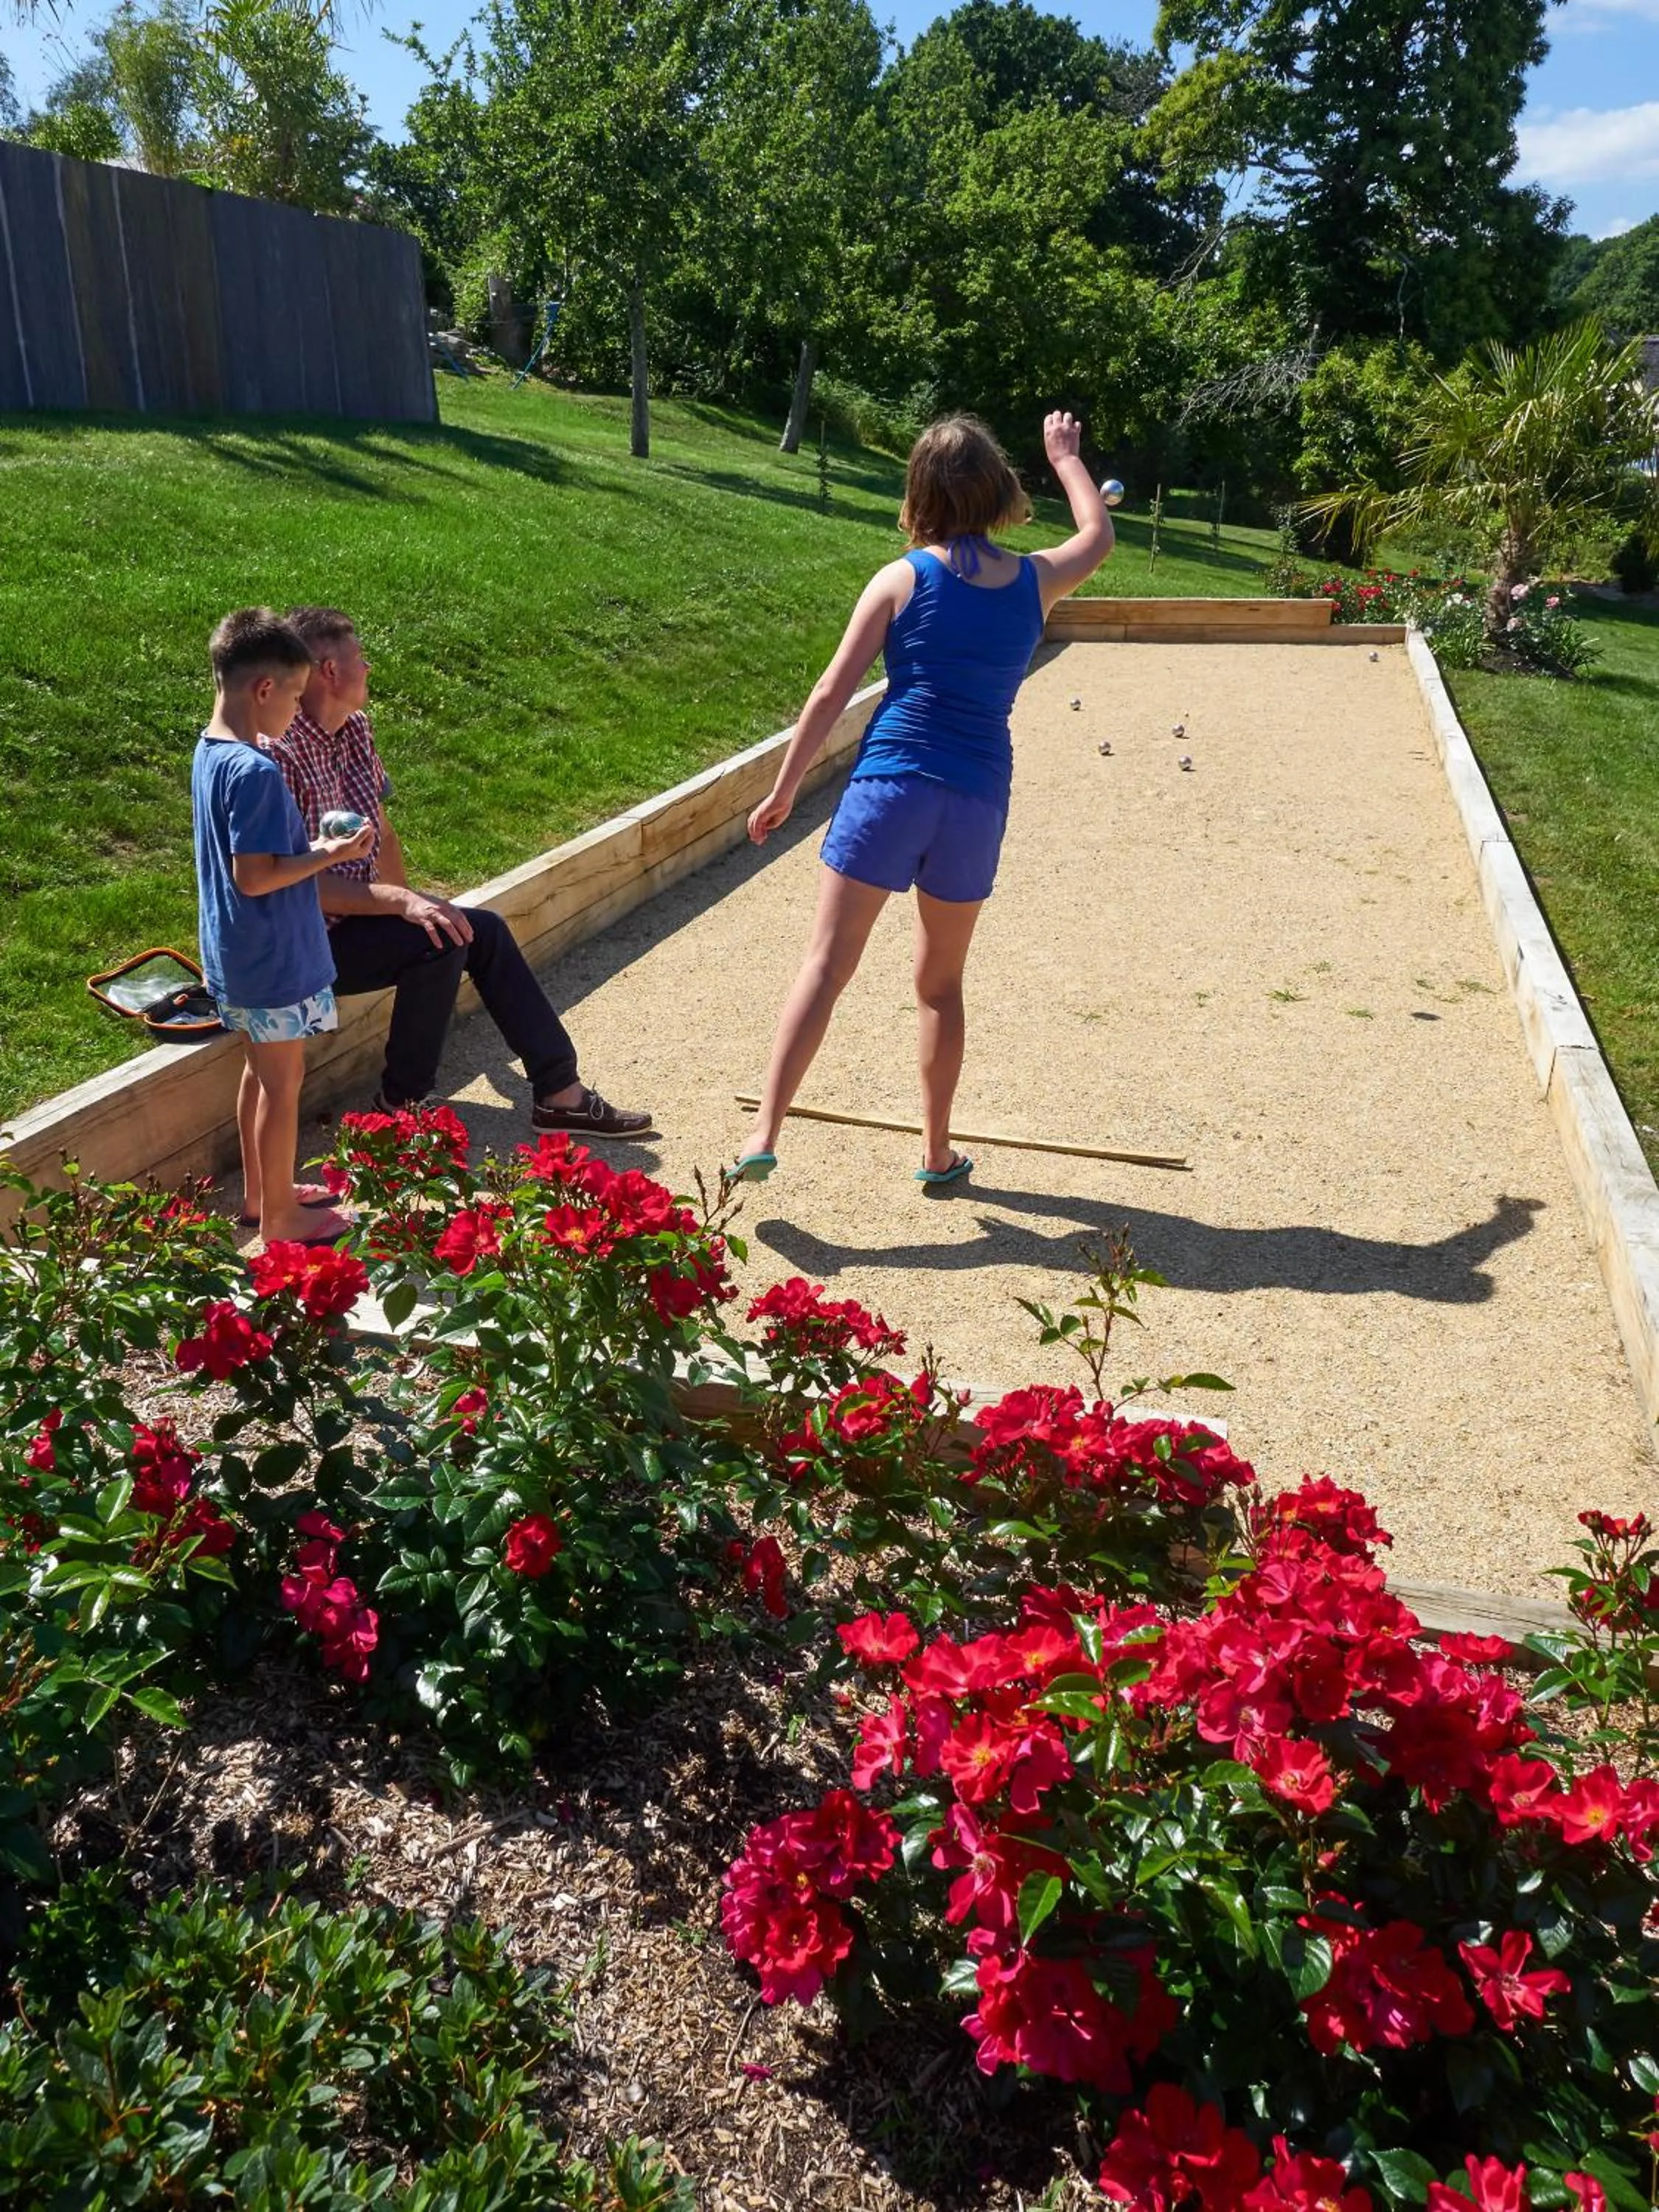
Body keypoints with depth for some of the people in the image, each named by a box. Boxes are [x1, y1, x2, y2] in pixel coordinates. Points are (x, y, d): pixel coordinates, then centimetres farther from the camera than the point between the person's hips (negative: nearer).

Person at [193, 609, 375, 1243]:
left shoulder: (208, 752, 5)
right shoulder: (256, 772, -25)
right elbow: (254, 877, -26)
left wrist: (308, 848, 10)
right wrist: (328, 856, -17)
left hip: (233, 955, 9)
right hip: (274, 960, -9)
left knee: (260, 1071, 22)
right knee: (284, 1084, 5)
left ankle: (260, 1192, 36)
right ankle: (279, 1219, 18)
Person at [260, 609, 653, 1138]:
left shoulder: (354, 728, 5)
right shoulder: (277, 754, -23)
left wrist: (412, 904, 10)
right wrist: (400, 903, -28)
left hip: (356, 911, 9)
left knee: (483, 930, 1)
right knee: (440, 941, -26)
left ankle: (560, 1093, 4)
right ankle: (399, 1108, -11)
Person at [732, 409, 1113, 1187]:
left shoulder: (900, 580, 0)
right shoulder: (1036, 581, 7)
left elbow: (830, 696, -2)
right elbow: (1098, 535, 31)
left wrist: (782, 791, 5)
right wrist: (1065, 455, 44)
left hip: (890, 785, -2)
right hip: (977, 802, 3)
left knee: (826, 965, -3)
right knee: (940, 984, 15)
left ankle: (763, 1135, -11)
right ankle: (937, 1152, 23)